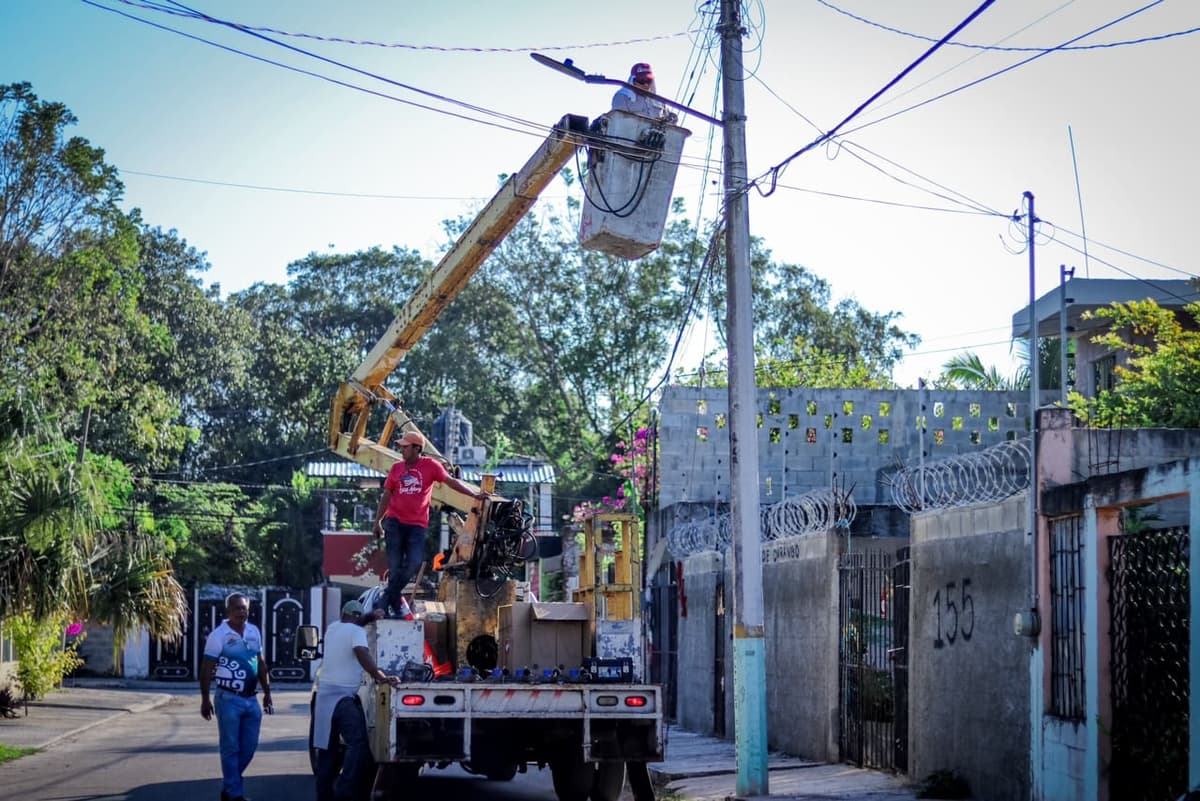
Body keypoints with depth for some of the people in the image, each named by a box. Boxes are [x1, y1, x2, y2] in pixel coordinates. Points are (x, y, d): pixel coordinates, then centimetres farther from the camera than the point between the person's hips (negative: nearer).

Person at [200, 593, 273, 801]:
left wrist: (267, 693, 16)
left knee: (249, 747, 9)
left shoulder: (254, 632, 9)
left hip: (251, 699, 6)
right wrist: (205, 699, -12)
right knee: (231, 748, -1)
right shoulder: (219, 635, -9)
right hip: (229, 699, -6)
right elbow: (206, 669, -9)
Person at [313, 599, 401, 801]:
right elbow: (363, 655, -24)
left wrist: (370, 616, 20)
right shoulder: (356, 631, -8)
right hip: (343, 696, -8)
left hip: (324, 693, 8)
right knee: (358, 743, -15)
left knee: (327, 748, 13)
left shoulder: (333, 628, 14)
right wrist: (381, 677, -32)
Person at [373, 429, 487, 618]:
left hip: (417, 525, -1)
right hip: (394, 523, 1)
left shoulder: (430, 466, 1)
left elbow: (451, 481, -1)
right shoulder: (396, 468, 8)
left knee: (414, 563, -13)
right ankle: (395, 606, 7)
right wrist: (378, 521, 9)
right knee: (395, 566, 0)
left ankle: (386, 599, -3)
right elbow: (386, 496, 12)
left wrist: (474, 494, -10)